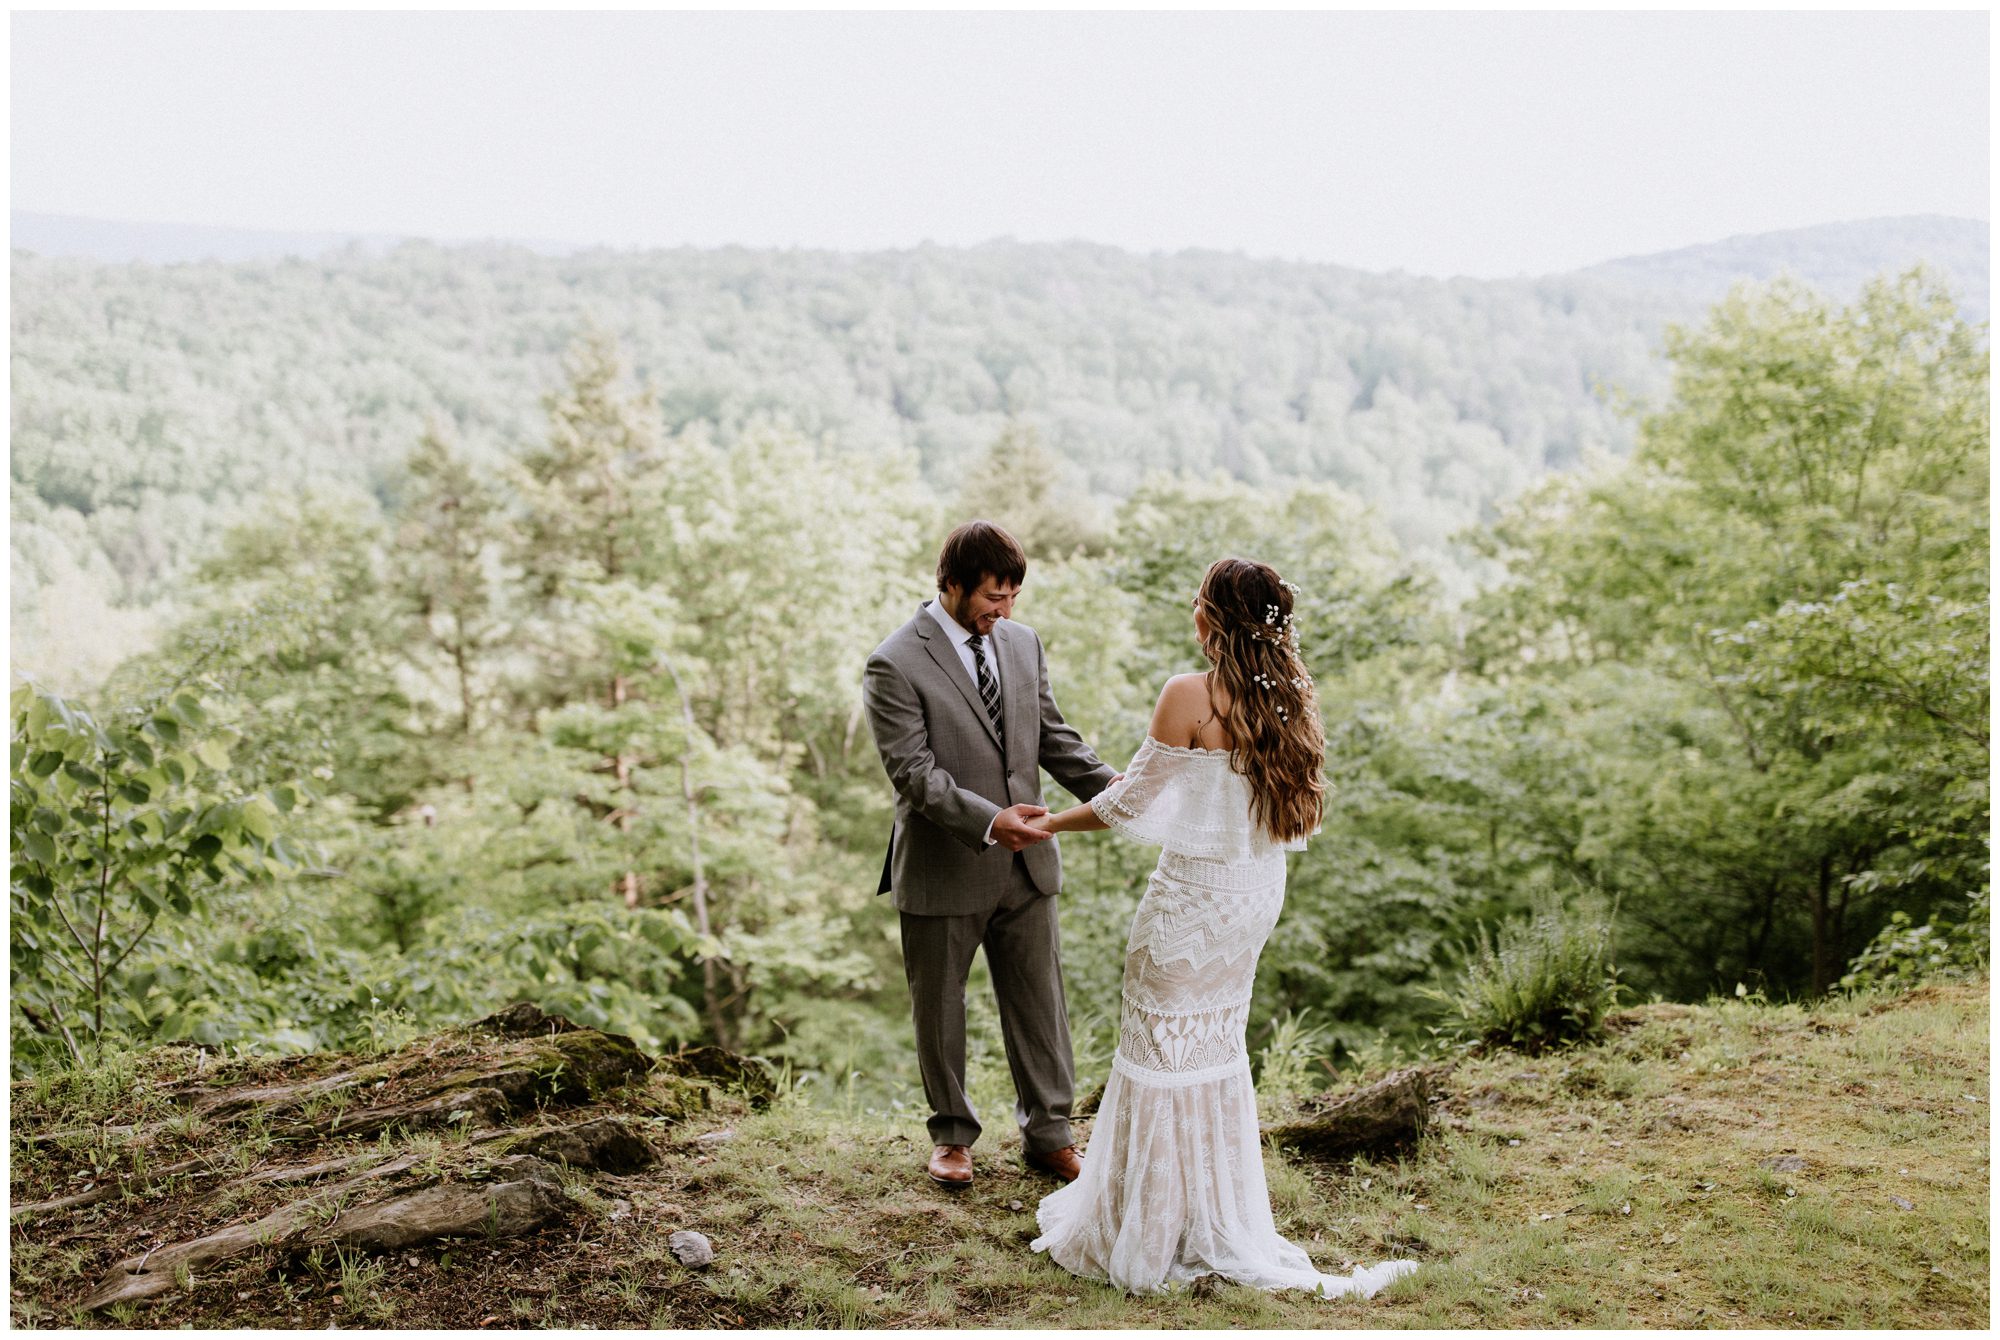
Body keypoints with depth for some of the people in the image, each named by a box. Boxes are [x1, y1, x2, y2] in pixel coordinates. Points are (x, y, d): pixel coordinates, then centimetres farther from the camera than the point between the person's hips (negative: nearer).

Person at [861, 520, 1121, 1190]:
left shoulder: (1023, 643, 4)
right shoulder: (895, 665, -15)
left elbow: (1055, 738, 7)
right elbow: (913, 770, -21)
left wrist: (1116, 791, -9)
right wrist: (989, 821, -32)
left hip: (1025, 861, 5)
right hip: (943, 869, -4)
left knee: (1039, 1001, 12)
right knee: (939, 1008, 13)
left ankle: (1047, 1132, 28)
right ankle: (952, 1134, 33)